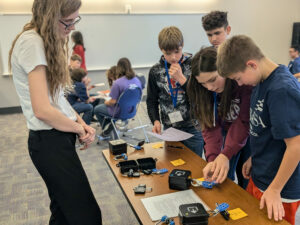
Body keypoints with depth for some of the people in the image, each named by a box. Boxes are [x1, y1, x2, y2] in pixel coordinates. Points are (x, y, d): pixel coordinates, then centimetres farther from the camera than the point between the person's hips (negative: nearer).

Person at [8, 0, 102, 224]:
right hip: (50, 141, -9)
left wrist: (80, 122, 3)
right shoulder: (32, 42, -18)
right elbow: (42, 110, -23)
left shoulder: (47, 41, 11)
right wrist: (80, 128, -9)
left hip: (60, 136, 9)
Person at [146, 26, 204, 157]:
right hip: (169, 128, 2)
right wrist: (156, 120, -6)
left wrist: (182, 78, -16)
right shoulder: (155, 71, 2)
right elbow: (152, 101, 10)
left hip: (193, 128, -2)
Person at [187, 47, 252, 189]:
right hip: (226, 130, 3)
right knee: (222, 179, 1)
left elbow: (245, 122, -28)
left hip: (249, 133, -3)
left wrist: (225, 155, -34)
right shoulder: (203, 90, -16)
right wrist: (212, 158, -32)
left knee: (247, 183, 3)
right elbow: (210, 126, -18)